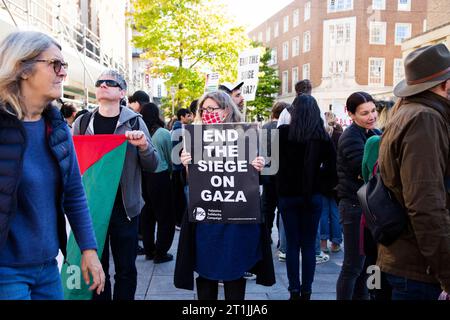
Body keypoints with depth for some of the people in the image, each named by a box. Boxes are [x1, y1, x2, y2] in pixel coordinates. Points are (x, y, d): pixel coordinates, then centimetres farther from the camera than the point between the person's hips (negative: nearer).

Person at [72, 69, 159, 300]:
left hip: (125, 208, -1)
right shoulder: (82, 122, 4)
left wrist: (144, 146, -19)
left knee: (126, 269, 10)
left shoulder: (134, 122, -1)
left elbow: (152, 166, 0)